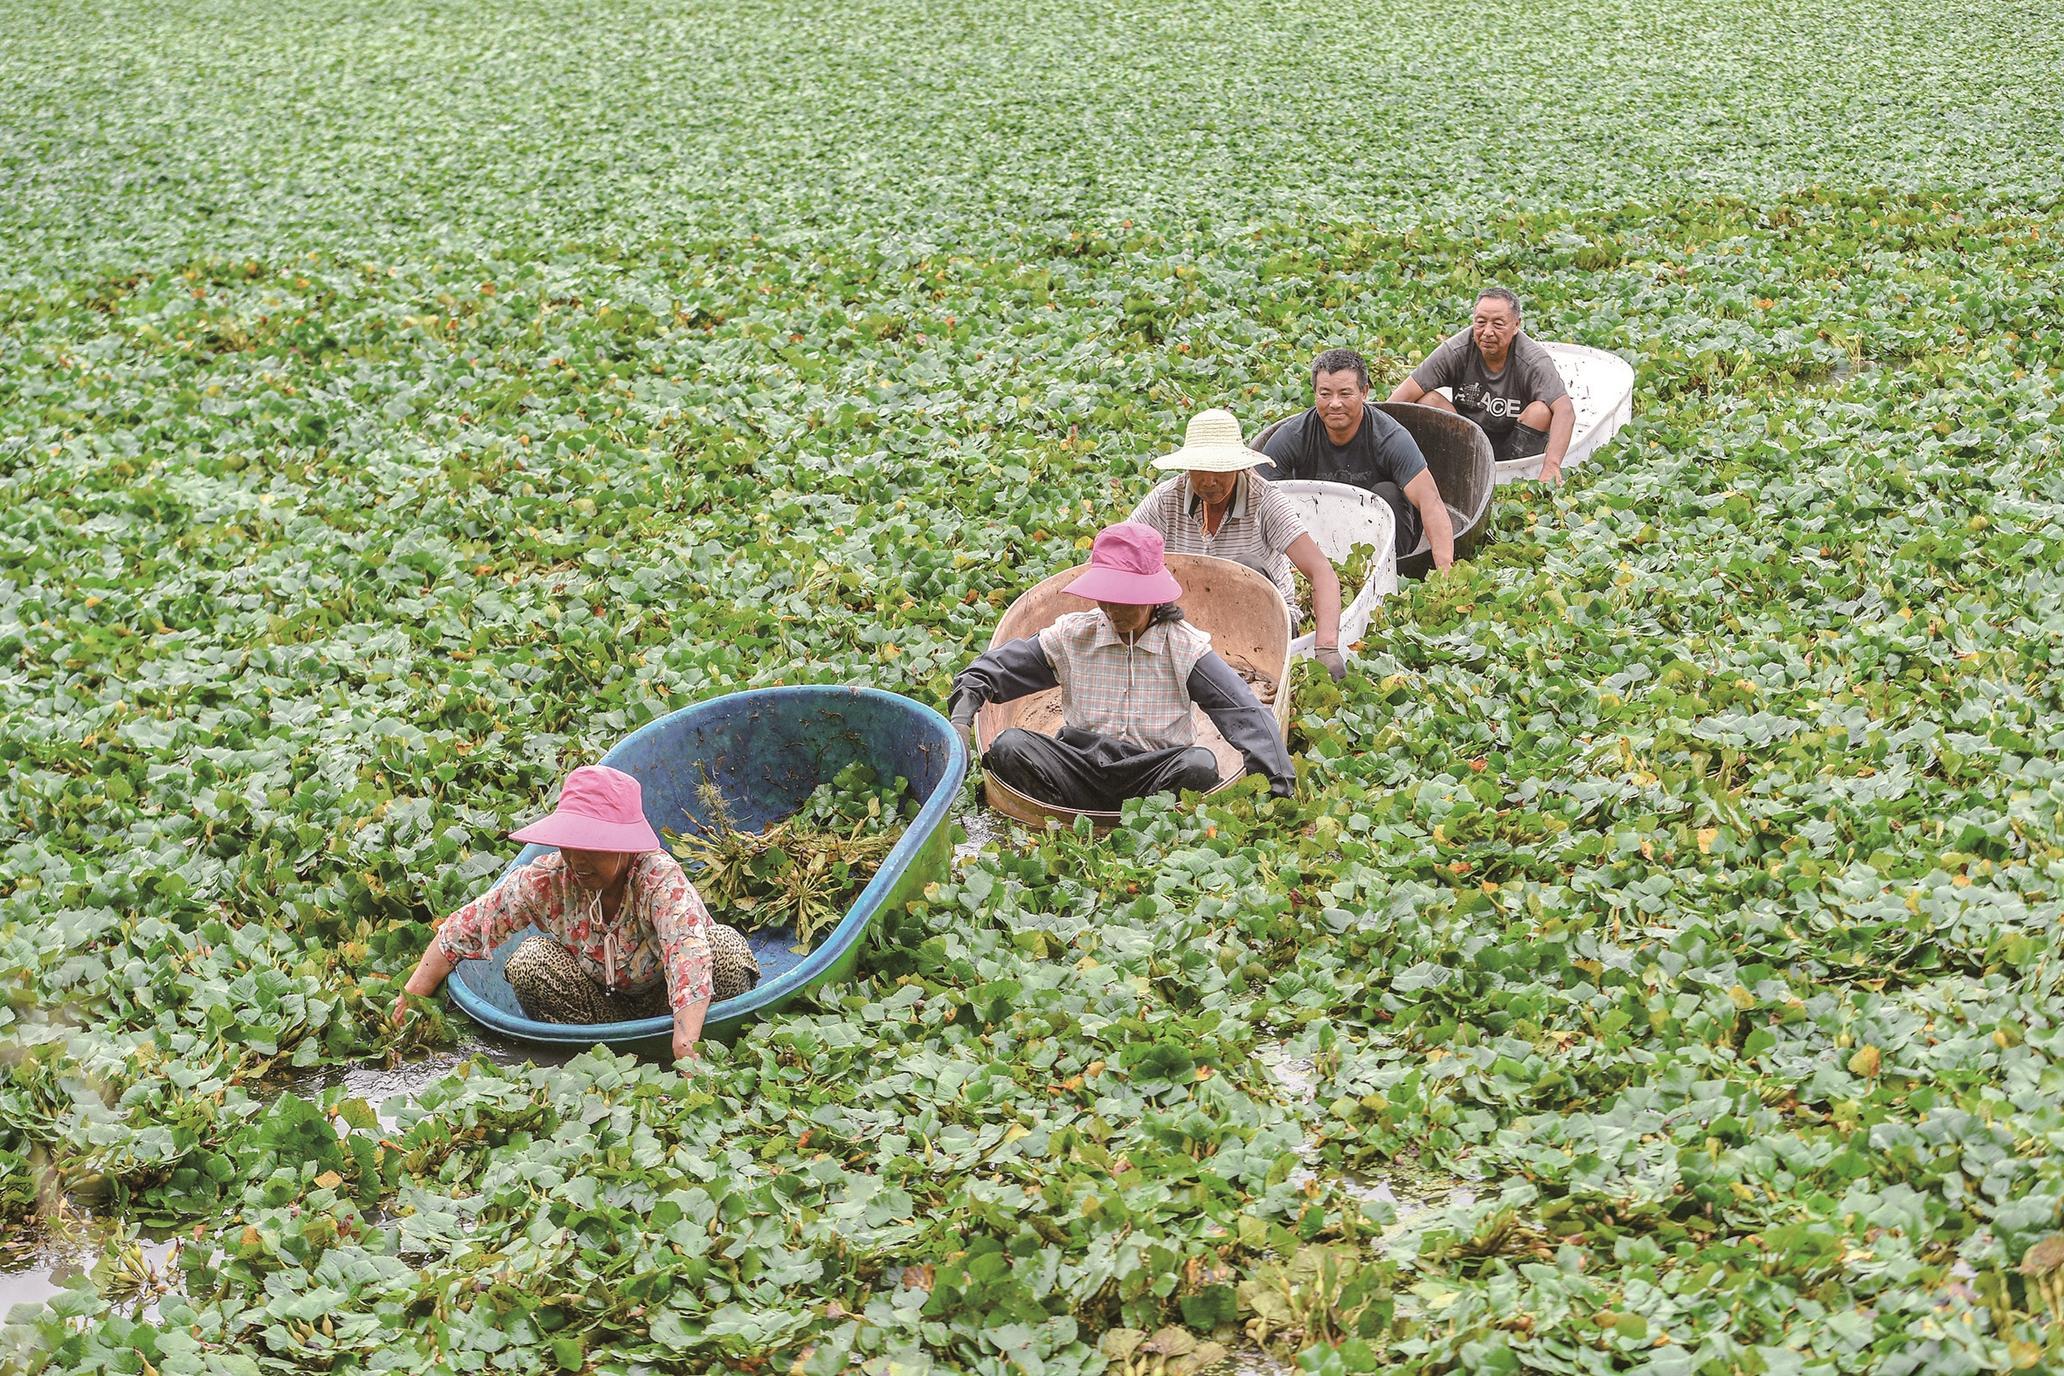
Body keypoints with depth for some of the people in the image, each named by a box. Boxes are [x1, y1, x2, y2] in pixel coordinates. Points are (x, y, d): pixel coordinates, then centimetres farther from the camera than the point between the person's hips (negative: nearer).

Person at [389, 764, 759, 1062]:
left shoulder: (661, 880, -30)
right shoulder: (547, 879, -18)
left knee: (726, 947, -32)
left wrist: (685, 1045, -62)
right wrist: (407, 1003, -15)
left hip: (663, 1003, -3)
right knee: (528, 962, -23)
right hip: (604, 1005, 3)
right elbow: (462, 929, -10)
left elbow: (688, 957, -47)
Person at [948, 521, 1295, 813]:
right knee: (1009, 746, -24)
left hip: (1155, 777, -2)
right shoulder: (1072, 635, 9)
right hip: (1081, 770, 2)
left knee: (1201, 764, -34)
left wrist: (1278, 786, -18)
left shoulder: (1184, 646, 3)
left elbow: (1244, 712, -6)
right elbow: (987, 672, 13)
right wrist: (961, 719, -6)